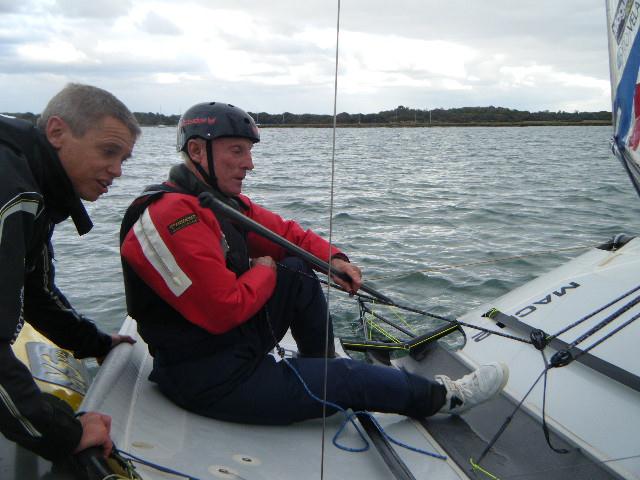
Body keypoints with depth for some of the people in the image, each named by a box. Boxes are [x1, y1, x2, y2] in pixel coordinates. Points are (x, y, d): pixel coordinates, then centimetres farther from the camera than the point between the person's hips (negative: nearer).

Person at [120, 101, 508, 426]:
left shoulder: (220, 200, 5)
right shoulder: (174, 217, -26)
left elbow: (284, 232, 12)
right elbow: (225, 311, -29)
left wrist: (332, 258, -6)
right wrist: (264, 272, -11)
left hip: (236, 344, 9)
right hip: (210, 380, -9)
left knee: (300, 273, 5)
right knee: (349, 377, -2)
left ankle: (323, 368, 21)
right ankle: (442, 398, 21)